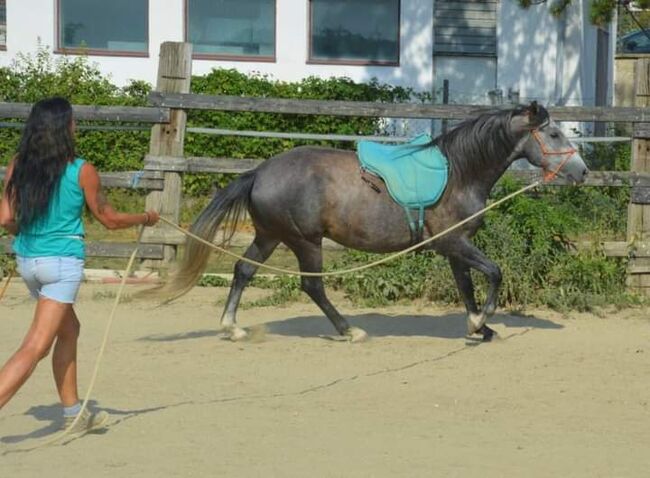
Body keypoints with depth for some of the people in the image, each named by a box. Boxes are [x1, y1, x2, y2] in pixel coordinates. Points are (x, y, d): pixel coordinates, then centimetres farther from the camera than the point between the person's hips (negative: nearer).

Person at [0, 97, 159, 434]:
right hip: (63, 263, -6)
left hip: (27, 260, 6)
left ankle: (73, 414, 33)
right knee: (36, 347, -8)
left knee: (68, 329, 25)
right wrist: (145, 219, 18)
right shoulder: (81, 171, -10)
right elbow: (109, 219, 0)